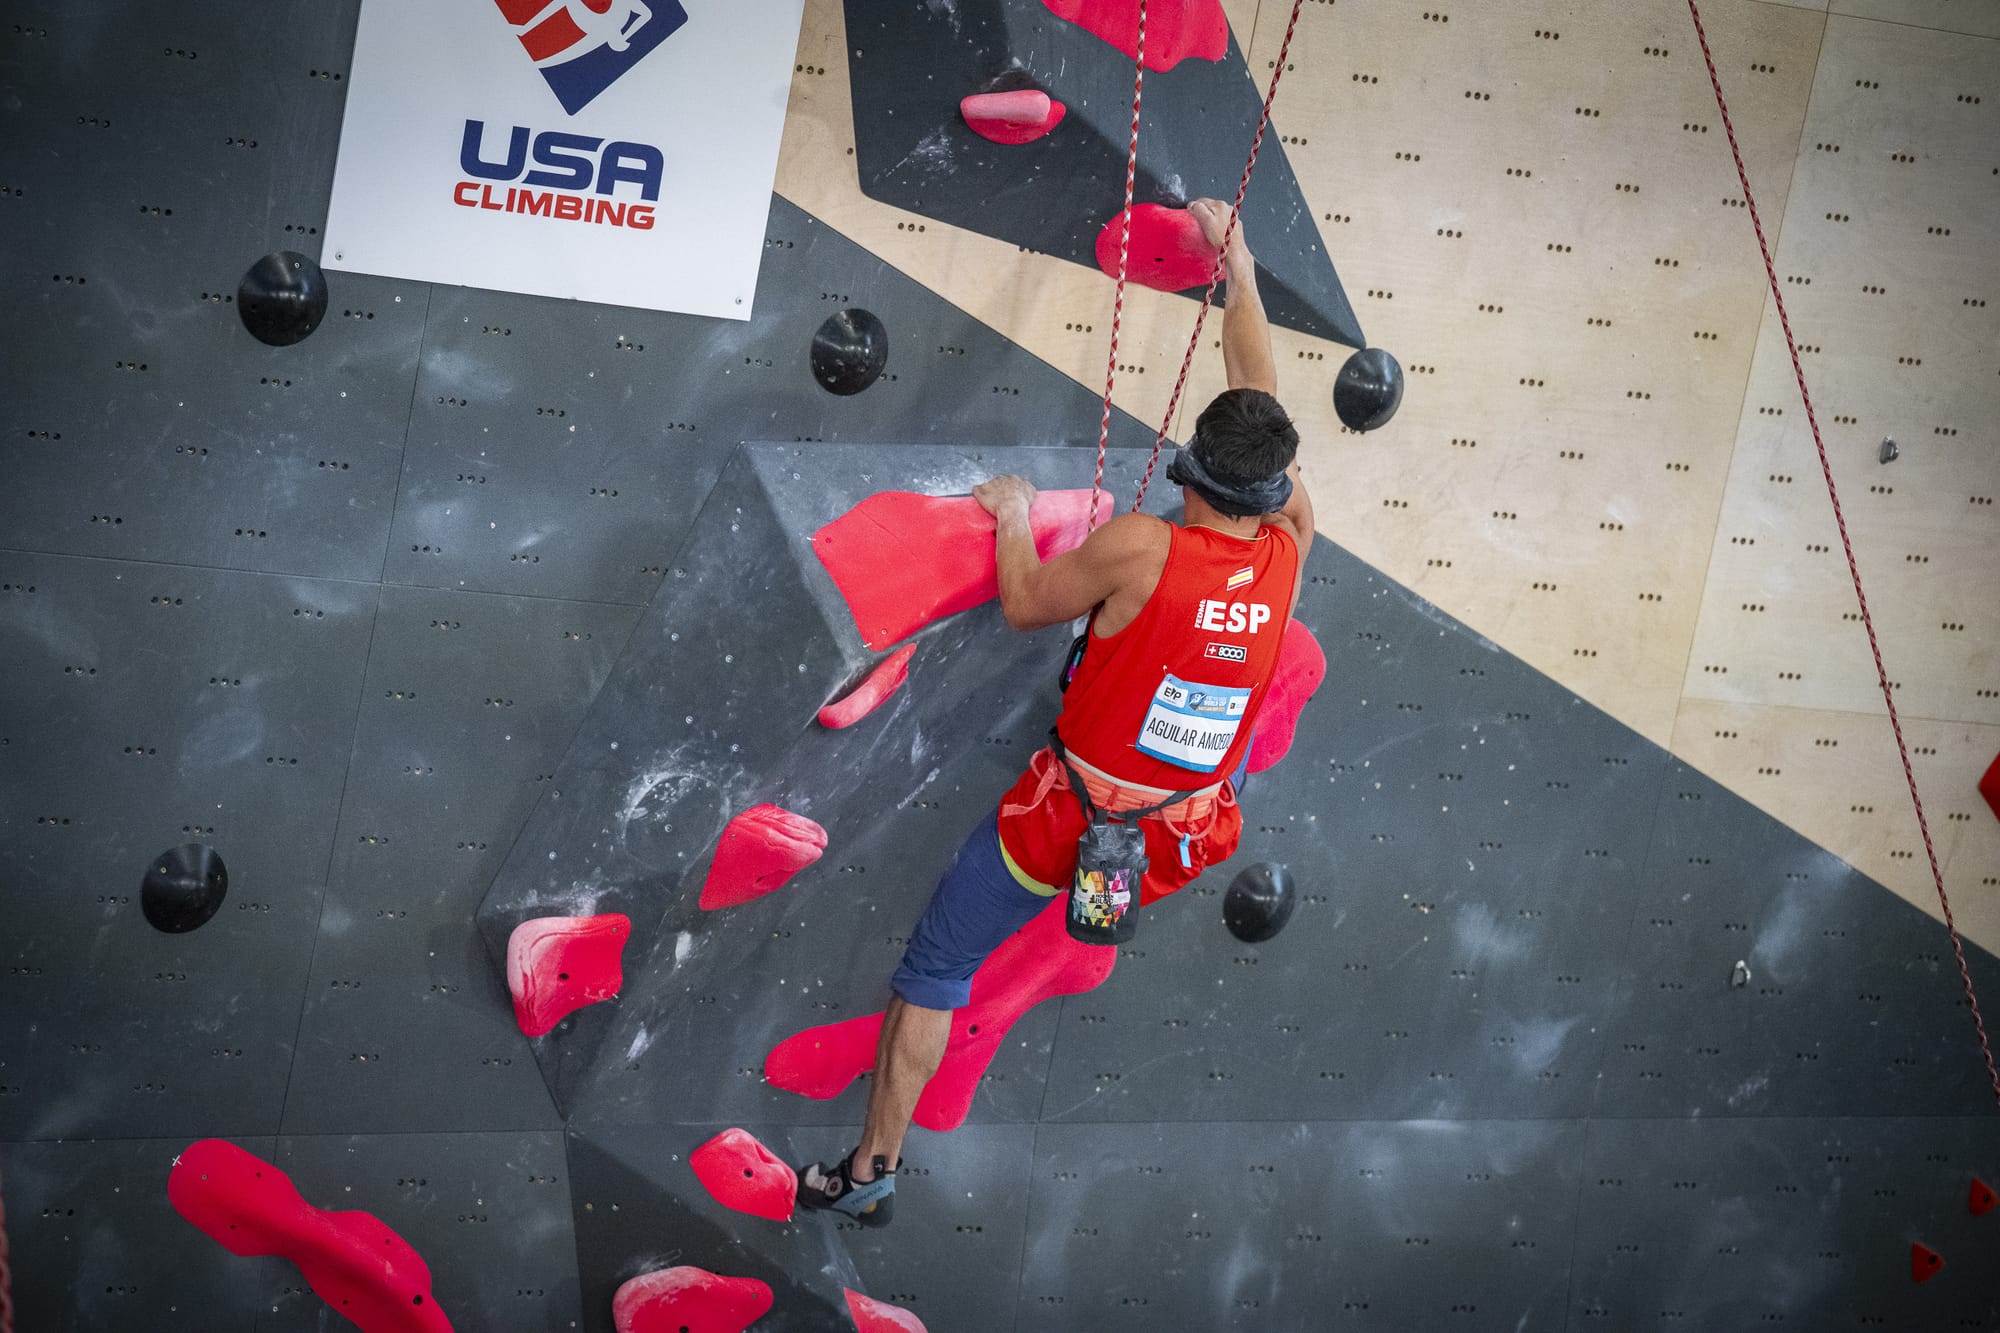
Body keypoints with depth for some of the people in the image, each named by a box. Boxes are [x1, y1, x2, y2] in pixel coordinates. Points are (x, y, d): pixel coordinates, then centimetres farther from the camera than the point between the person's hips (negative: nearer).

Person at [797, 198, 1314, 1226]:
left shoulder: (1141, 548, -22)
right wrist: (1239, 271, 15)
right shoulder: (1288, 551, -10)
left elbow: (1024, 606, -5)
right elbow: (1262, 406, 5)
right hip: (1183, 845, 4)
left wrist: (1013, 519, 13)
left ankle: (871, 1172, 19)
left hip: (1068, 822, -3)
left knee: (934, 973, 13)